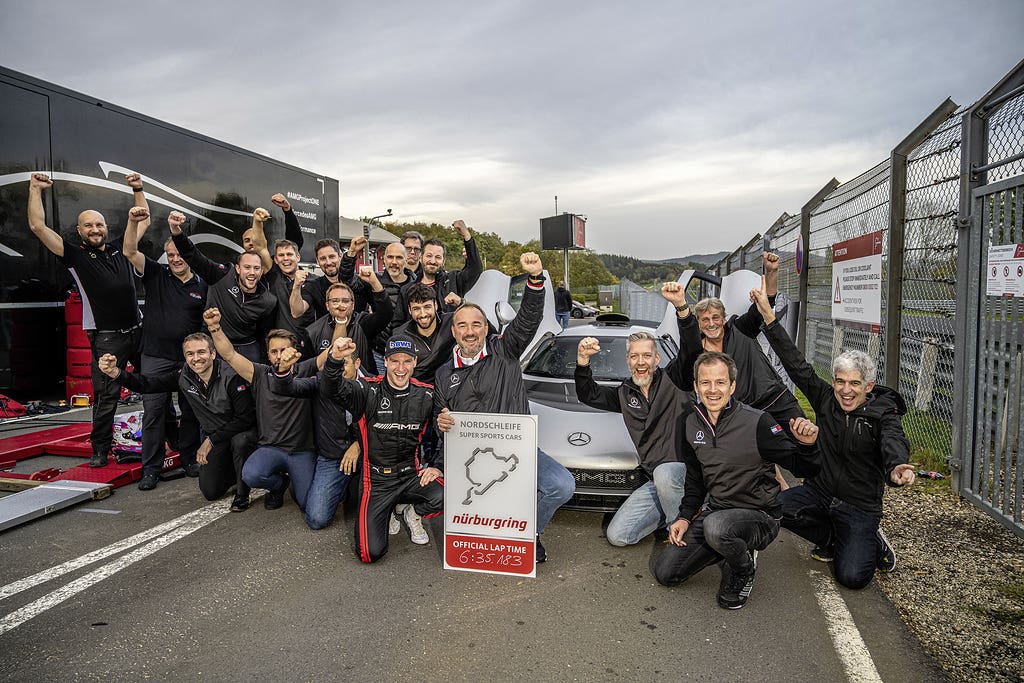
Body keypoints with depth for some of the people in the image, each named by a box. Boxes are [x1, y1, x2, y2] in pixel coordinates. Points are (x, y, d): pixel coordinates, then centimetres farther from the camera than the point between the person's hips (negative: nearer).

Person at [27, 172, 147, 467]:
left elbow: (143, 221, 22)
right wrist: (35, 189, -6)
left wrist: (138, 189, 16)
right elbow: (38, 226, -7)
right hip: (107, 338, -4)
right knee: (106, 395, -3)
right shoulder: (74, 255, 0)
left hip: (139, 330, 4)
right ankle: (100, 450, 9)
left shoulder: (119, 248, 11)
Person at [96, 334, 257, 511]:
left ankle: (242, 494, -15)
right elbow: (147, 384, -7)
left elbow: (245, 417, -27)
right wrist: (116, 373, -24)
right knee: (210, 492, -1)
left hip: (240, 431, -5)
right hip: (211, 435, 5)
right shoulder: (185, 376, -9)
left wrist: (211, 441, -22)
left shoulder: (231, 376, -27)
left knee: (240, 441, -41)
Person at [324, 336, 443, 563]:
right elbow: (337, 388, -28)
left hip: (411, 474, 1)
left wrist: (437, 465, 3)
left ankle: (411, 511, 6)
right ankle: (385, 510, 23)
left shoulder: (426, 395, 0)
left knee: (444, 498, -31)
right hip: (376, 479, -1)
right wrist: (336, 359, -47)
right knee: (371, 553, -10)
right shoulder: (369, 391, -8)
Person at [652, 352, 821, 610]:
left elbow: (804, 470, -16)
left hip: (760, 516, -5)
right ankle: (730, 548, 19)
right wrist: (685, 516, 2)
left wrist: (807, 445, -37)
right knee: (664, 573, 0)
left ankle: (744, 571, -4)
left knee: (716, 526, -39)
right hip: (714, 510, 6)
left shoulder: (757, 422, -19)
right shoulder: (691, 424, -1)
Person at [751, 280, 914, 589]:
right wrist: (769, 317, -11)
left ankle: (872, 543, 18)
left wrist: (897, 468, -59)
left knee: (852, 576, -19)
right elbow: (796, 364, -5)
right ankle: (830, 538, 6)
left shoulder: (883, 414, -12)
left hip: (860, 506, -4)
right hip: (819, 491, 4)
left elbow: (894, 442, -34)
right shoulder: (827, 400, -2)